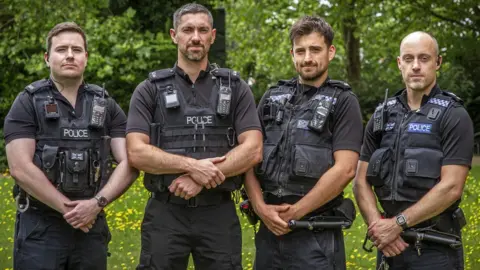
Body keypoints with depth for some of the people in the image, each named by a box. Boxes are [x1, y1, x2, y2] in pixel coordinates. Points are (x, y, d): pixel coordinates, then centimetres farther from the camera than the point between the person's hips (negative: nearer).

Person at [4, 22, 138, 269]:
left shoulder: (106, 106, 9)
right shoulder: (28, 103, -1)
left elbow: (129, 163, 1)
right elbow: (21, 168, -11)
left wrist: (96, 203, -14)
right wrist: (68, 208, -14)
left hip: (92, 227, 3)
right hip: (40, 227, -3)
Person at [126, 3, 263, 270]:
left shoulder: (236, 89, 7)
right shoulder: (149, 91, 5)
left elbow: (252, 150, -3)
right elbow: (136, 152, -6)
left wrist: (202, 179, -15)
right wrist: (192, 165, -18)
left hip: (219, 213, 1)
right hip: (165, 213, 0)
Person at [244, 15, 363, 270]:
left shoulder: (343, 101, -1)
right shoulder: (272, 97, 12)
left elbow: (344, 169, -11)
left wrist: (294, 212, -12)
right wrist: (261, 207, -7)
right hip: (269, 229, 4)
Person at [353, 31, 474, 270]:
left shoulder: (454, 116, -5)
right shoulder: (383, 115, 9)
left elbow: (451, 187, -14)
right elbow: (361, 180, 8)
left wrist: (398, 223, -16)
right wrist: (377, 225, -9)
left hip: (436, 249, -4)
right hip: (390, 244, 4)